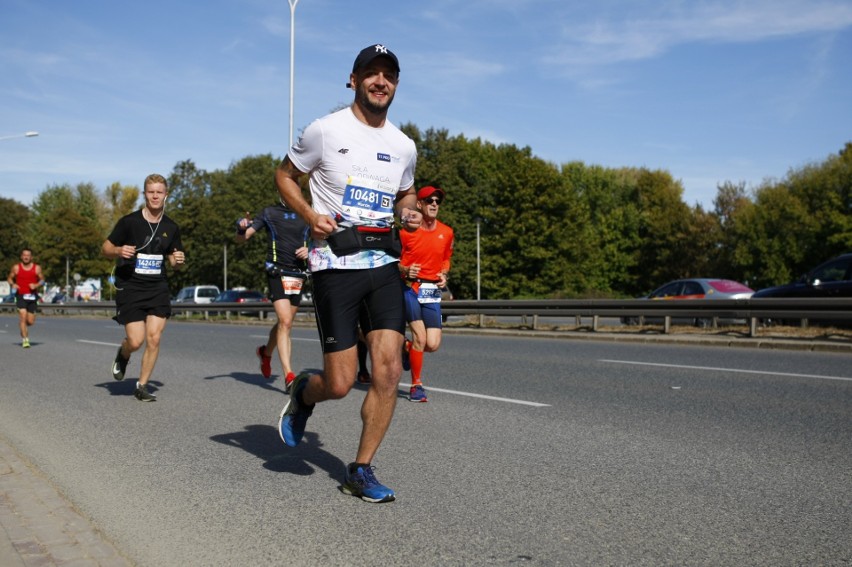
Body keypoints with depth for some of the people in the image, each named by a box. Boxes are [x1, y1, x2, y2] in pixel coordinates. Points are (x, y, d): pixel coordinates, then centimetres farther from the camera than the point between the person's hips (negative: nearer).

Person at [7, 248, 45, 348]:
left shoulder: (37, 268, 3)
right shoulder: (16, 267, 3)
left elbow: (42, 280, 10)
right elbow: (9, 278, 13)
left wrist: (36, 285, -11)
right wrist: (13, 284, -9)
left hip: (32, 296, 1)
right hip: (21, 295, -1)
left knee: (31, 322, 2)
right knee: (23, 316, -16)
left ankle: (22, 325, 38)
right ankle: (25, 339, -10)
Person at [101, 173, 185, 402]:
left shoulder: (171, 228, 6)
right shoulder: (129, 222, -5)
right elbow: (105, 248, 2)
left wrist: (178, 261, -7)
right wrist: (119, 251, -20)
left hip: (158, 288, 3)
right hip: (130, 288, -3)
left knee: (154, 338, -6)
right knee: (136, 341, -8)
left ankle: (142, 386, 11)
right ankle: (122, 355, 30)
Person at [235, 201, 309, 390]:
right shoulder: (270, 213, 3)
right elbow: (242, 238, 2)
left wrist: (309, 250, -5)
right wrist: (241, 228, -21)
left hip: (298, 274, 4)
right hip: (277, 272, -4)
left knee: (285, 324, 14)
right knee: (285, 321, -18)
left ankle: (266, 352, 43)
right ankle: (289, 376, -20)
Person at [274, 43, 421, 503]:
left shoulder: (404, 146, 12)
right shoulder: (325, 131, -1)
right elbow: (285, 175, 9)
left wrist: (409, 212, 5)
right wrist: (310, 215, -8)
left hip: (384, 265, 4)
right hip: (335, 265, -4)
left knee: (389, 371, -6)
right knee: (340, 384, -5)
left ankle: (361, 471, 10)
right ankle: (303, 393, 33)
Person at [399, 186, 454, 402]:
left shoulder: (447, 233, 6)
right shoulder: (407, 231, -6)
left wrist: (444, 275, 3)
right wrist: (405, 270, -16)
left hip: (432, 292, 4)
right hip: (410, 287, -4)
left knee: (433, 345, -4)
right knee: (420, 336, -13)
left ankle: (407, 348, 31)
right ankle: (416, 385, 5)